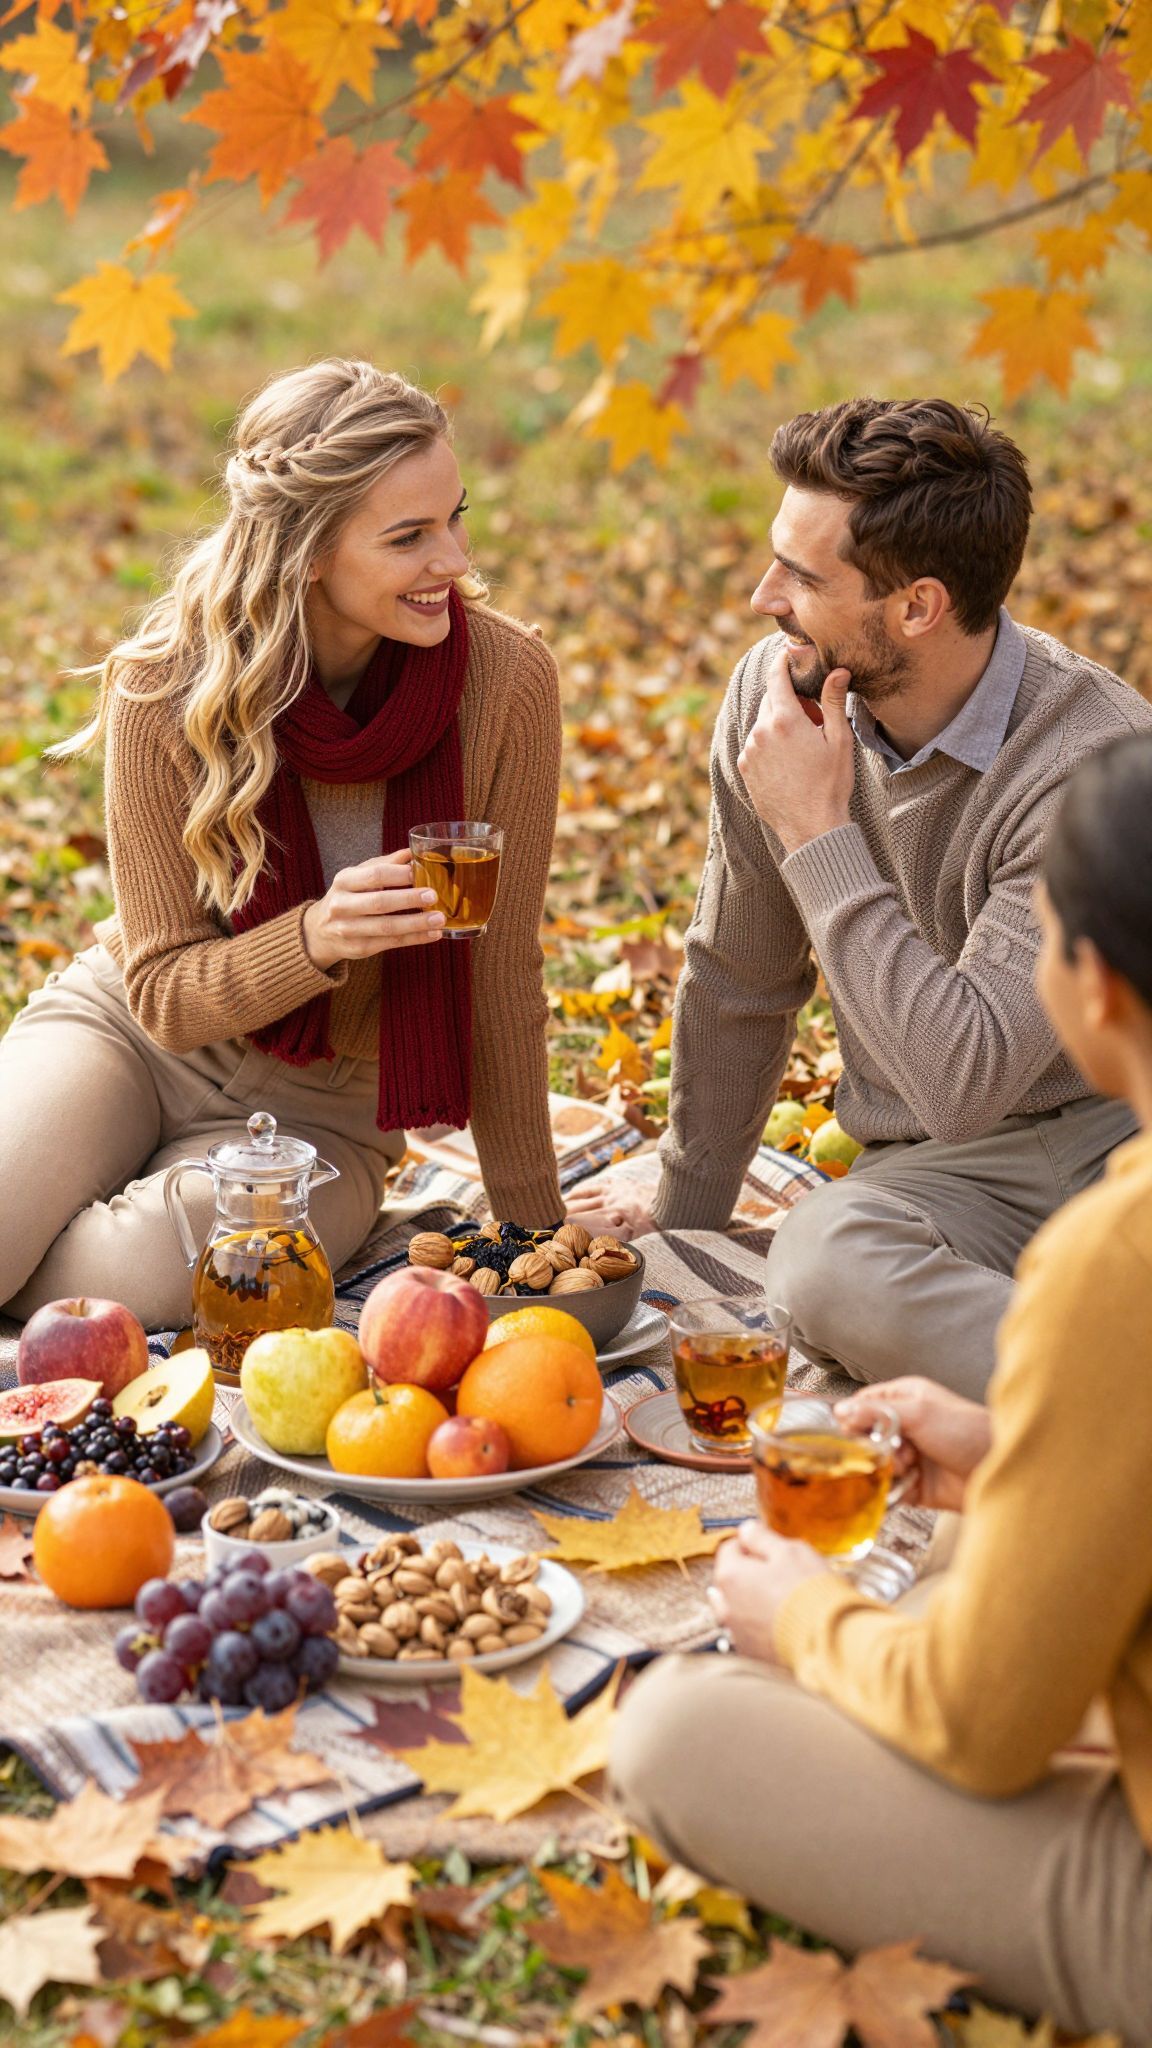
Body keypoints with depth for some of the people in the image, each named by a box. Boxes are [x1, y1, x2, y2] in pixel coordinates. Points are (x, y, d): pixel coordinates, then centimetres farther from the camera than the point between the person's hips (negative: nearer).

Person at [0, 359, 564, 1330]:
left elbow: (500, 976, -8)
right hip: (125, 1036, 0)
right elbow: (164, 995, -12)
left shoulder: (505, 676, -18)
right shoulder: (166, 686, -18)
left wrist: (535, 1229, -3)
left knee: (136, 1281, -31)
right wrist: (318, 937, -33)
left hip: (319, 1111, 0)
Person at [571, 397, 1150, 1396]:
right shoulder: (778, 694, -4)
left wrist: (819, 835, -22)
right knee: (820, 1262, -33)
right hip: (941, 1168, 4)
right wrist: (685, 1210, 23)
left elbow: (965, 1081, -28)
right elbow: (739, 980, 12)